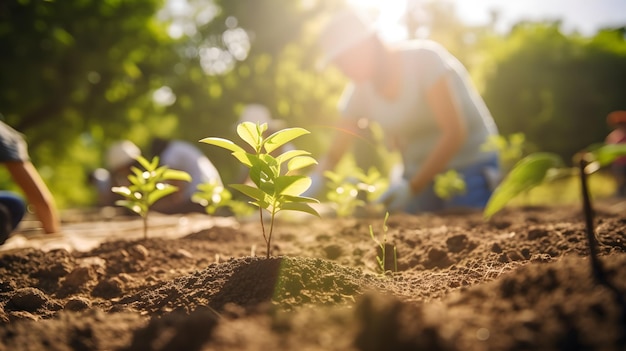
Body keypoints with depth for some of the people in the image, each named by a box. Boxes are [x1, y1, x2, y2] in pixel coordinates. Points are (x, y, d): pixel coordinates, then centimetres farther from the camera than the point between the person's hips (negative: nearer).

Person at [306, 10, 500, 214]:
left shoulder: (423, 58, -19)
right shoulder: (360, 91, -4)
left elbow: (455, 133, -24)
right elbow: (333, 154, 1)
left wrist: (412, 188, -32)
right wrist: (313, 180, -22)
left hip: (471, 168, -4)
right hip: (420, 174, 5)